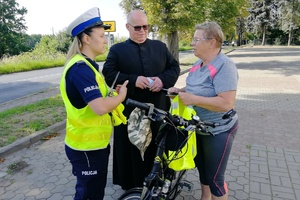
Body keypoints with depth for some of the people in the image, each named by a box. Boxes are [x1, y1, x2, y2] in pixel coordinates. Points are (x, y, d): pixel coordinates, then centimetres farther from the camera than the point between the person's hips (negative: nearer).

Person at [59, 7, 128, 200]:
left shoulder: (86, 64, 9)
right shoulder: (80, 68, -24)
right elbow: (100, 107, -35)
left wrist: (113, 93, -2)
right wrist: (121, 95, -16)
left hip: (95, 142, 9)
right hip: (87, 146, -9)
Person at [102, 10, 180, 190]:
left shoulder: (160, 46, 11)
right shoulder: (117, 50, 2)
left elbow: (175, 67, 9)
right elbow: (108, 74, -8)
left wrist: (163, 79, -12)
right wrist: (133, 80, -21)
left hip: (158, 109, 3)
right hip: (129, 111, -2)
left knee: (156, 149, 17)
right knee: (131, 151, 9)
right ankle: (131, 185, 29)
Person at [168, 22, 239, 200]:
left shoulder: (224, 66, -23)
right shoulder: (199, 63, 4)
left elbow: (227, 103, -31)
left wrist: (192, 99, -29)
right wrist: (180, 90, -3)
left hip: (218, 131, -9)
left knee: (214, 177, 6)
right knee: (201, 167, 25)